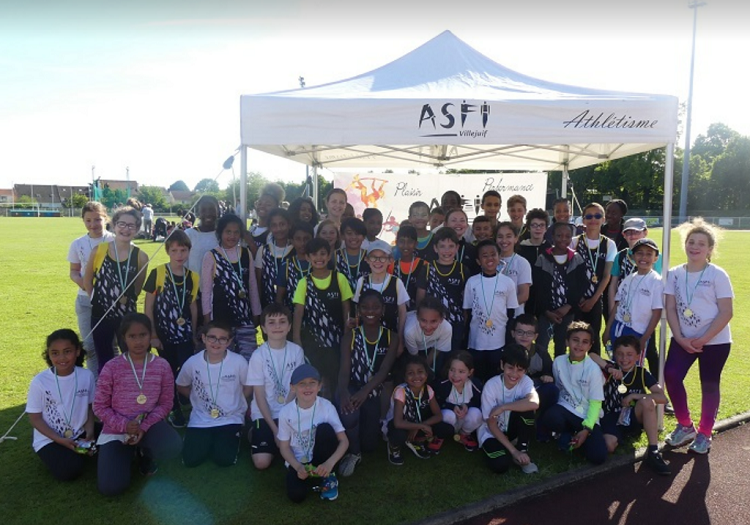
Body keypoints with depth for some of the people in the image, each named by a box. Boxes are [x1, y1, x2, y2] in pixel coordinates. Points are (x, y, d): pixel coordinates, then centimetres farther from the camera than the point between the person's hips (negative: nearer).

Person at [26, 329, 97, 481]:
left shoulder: (86, 376, -10)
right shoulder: (39, 381, -17)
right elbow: (35, 418, -10)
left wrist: (89, 431, -13)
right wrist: (60, 440, -18)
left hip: (79, 434, 3)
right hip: (49, 439, -3)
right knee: (69, 470, -23)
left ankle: (77, 453, 10)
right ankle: (54, 455, 8)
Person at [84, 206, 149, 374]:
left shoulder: (141, 257, -9)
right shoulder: (99, 250, -7)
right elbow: (87, 279, 5)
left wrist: (127, 300, 6)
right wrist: (97, 299, 5)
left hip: (127, 316, -1)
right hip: (100, 315, 1)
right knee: (104, 361, 15)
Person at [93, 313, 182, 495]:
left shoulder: (162, 366, -7)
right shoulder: (111, 367, -11)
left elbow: (165, 403, -2)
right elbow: (100, 406, -5)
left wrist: (144, 427, -17)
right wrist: (124, 425, -20)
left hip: (149, 424, 1)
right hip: (117, 429, 0)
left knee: (172, 448, -32)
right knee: (110, 487, -16)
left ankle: (145, 454, 7)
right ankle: (126, 453, 20)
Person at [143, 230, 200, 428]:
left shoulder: (193, 277, 1)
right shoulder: (157, 273, -9)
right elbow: (148, 307, -6)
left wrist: (194, 334, 11)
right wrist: (152, 335, -7)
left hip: (185, 335, 2)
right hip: (164, 335, -2)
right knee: (169, 374, 10)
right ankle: (174, 410, 28)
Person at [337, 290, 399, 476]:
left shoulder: (391, 337, -2)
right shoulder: (350, 336, -5)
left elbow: (384, 371, -16)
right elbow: (344, 369, -16)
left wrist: (364, 391, -35)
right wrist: (343, 392, -40)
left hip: (373, 393, 2)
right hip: (352, 388, -2)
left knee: (369, 444, 4)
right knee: (348, 416, -35)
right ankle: (353, 453, -2)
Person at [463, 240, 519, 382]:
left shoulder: (508, 282, -4)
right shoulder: (471, 282, -4)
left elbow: (511, 313, 4)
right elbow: (466, 311, 3)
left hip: (499, 341, 0)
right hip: (476, 341, 1)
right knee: (477, 377, 14)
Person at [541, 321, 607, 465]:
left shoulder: (593, 369, -12)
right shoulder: (558, 362, -3)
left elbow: (595, 402, -10)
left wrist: (586, 429, -16)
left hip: (587, 416, -1)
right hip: (565, 409, 1)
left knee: (598, 457, -22)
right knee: (549, 418, -36)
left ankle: (573, 436, 10)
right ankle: (566, 434, 1)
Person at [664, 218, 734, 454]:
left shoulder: (717, 275, -9)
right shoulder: (675, 274, 1)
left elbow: (726, 312, -12)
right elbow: (670, 308, 0)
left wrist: (704, 339, -17)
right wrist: (680, 338, -11)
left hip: (715, 341, -3)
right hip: (684, 339, 3)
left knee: (709, 385, 6)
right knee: (671, 376, -8)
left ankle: (704, 434, 24)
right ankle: (685, 427, 13)